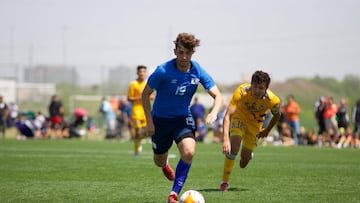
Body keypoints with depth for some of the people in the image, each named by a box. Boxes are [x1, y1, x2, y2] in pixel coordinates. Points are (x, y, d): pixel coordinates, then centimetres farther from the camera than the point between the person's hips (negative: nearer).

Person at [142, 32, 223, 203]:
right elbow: (146, 94, -9)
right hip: (160, 119, -1)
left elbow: (217, 96, -10)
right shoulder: (163, 71, -21)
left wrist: (214, 112, -31)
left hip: (183, 118, 1)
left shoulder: (197, 71, -13)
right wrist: (149, 122, -13)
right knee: (159, 161, 13)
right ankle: (165, 164, 55)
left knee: (189, 152, -26)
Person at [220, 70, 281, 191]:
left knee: (245, 158, 4)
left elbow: (277, 115, -3)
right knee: (234, 146, -27)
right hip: (239, 117, -2)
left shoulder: (273, 100, -29)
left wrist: (267, 131, 5)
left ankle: (248, 155, 45)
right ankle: (224, 181, -12)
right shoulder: (241, 92, -36)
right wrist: (226, 139, -49)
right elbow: (227, 115, -39)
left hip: (255, 124, 2)